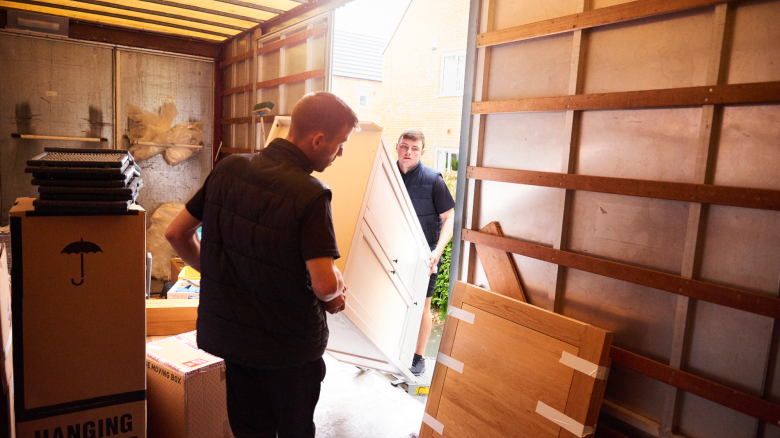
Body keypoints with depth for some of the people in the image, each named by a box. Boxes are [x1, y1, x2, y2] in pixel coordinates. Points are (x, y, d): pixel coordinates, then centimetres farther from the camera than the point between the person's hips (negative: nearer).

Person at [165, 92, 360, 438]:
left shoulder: (227, 169, -5)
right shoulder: (310, 195, -24)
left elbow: (177, 233, 3)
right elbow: (325, 285, -28)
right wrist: (337, 288, -5)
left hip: (231, 331, 5)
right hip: (291, 342, -5)